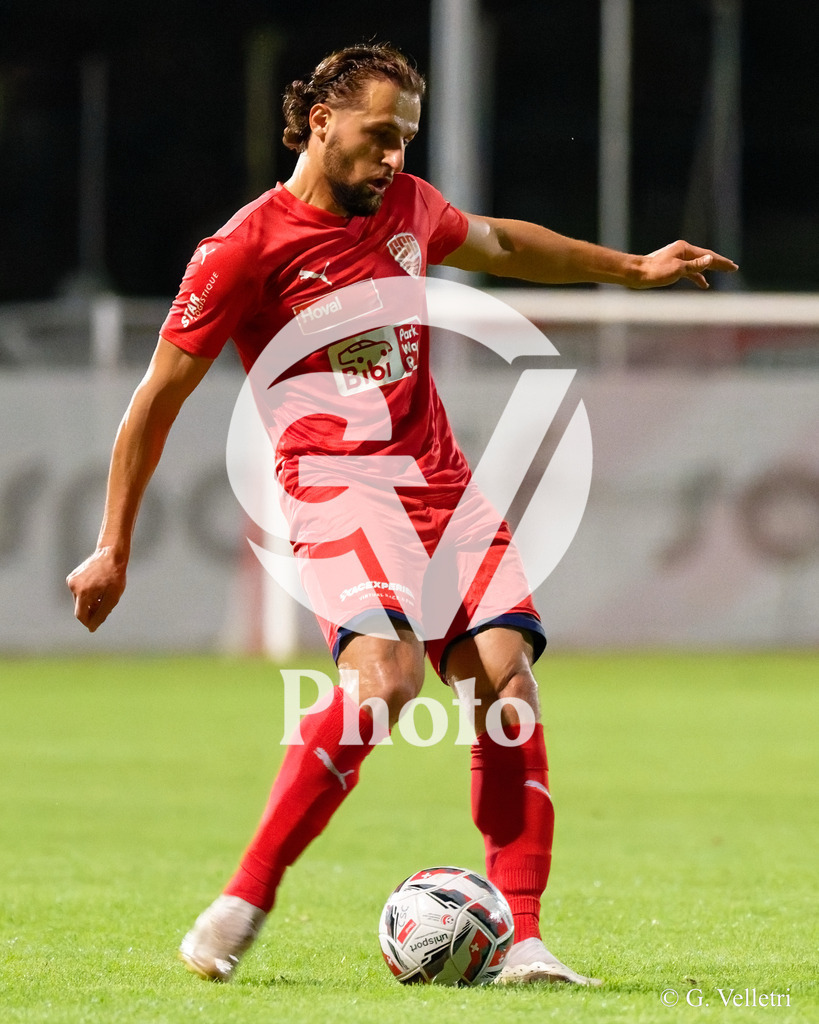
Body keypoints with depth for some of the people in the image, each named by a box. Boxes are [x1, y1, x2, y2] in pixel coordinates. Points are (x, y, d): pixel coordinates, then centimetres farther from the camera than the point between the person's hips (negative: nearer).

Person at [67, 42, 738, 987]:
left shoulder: (407, 208, 11)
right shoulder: (246, 248, -7)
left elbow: (498, 244, 34)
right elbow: (158, 397, -1)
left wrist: (629, 267, 41)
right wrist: (113, 550, 0)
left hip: (443, 487, 6)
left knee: (507, 678, -11)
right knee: (384, 676, -29)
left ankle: (519, 941, -9)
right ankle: (245, 902, -20)